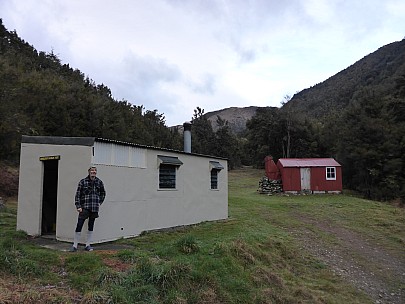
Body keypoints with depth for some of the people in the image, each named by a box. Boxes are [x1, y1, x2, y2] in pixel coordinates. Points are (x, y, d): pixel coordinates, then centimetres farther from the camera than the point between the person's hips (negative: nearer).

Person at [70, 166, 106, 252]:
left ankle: (88, 245, 19)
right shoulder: (83, 181, -2)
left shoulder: (99, 182, 6)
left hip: (95, 208, 3)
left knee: (91, 226, 9)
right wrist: (78, 206, -8)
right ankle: (75, 245, 9)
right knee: (79, 226, -4)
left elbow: (103, 193, 20)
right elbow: (77, 194, -2)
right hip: (84, 207, -3)